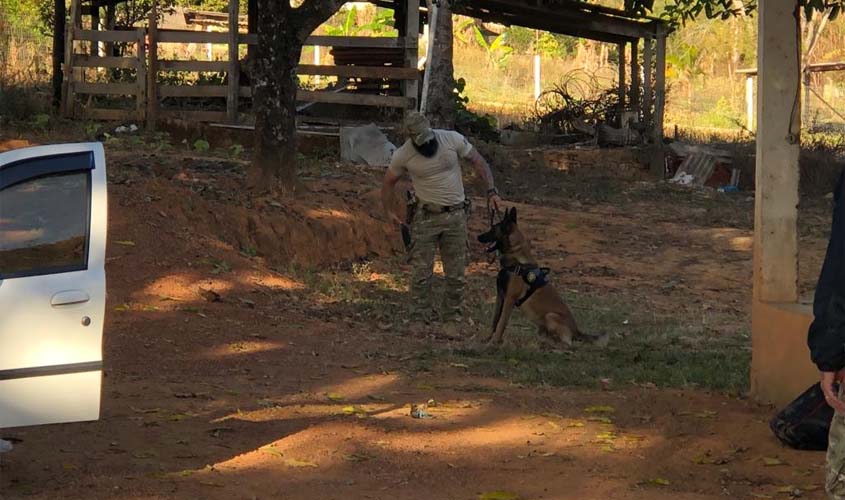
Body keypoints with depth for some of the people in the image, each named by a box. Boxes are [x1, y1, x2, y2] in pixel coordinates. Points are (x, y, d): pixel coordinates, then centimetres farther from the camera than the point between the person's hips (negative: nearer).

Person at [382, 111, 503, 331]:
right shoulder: (403, 155, -10)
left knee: (456, 273, 7)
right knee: (421, 272, -3)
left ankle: (454, 319, 17)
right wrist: (389, 211, 9)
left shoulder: (453, 140, -11)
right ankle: (421, 319, 6)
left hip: (456, 215, 1)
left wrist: (491, 191, -7)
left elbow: (478, 161, 0)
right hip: (426, 216, -1)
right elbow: (389, 182, 7)